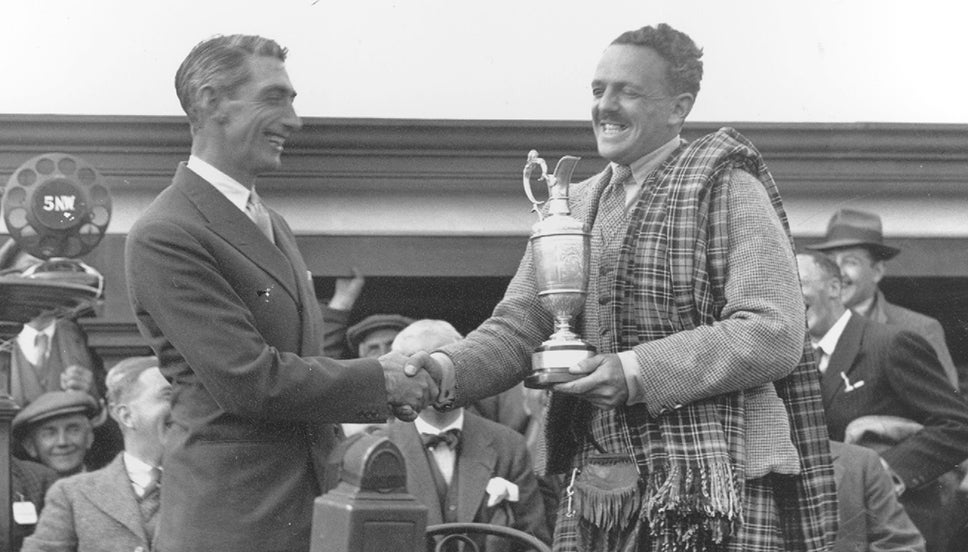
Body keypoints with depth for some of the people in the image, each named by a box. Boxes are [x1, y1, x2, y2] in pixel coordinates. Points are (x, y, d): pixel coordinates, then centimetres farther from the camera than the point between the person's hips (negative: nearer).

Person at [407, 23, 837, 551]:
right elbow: (519, 324, 12)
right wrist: (450, 371, -9)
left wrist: (638, 372, -18)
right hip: (596, 491, 6)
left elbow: (775, 334, -12)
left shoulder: (726, 188, -2)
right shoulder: (574, 205, 17)